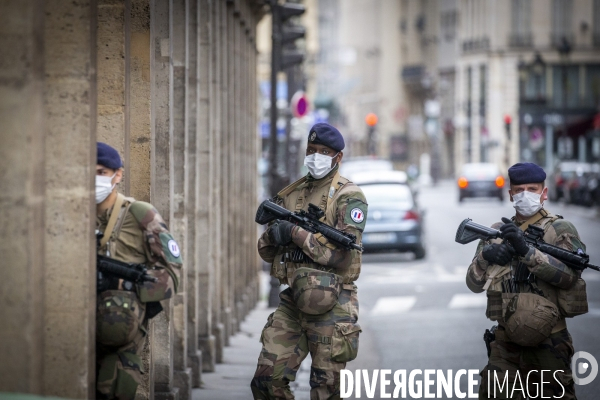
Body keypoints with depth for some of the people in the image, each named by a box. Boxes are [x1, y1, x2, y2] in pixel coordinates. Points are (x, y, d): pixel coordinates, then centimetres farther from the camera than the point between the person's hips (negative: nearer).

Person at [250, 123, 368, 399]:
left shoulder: (348, 197, -5)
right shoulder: (290, 195, 13)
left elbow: (342, 253, -16)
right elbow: (266, 250, 14)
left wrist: (296, 234, -17)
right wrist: (273, 234, -10)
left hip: (331, 305, -5)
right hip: (293, 302, 6)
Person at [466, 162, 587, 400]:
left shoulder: (559, 230, 0)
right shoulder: (497, 233, 12)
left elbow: (568, 275, -17)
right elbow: (474, 284, 8)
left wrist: (526, 251, -29)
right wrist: (484, 258, -14)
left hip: (547, 342, -3)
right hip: (505, 342, 3)